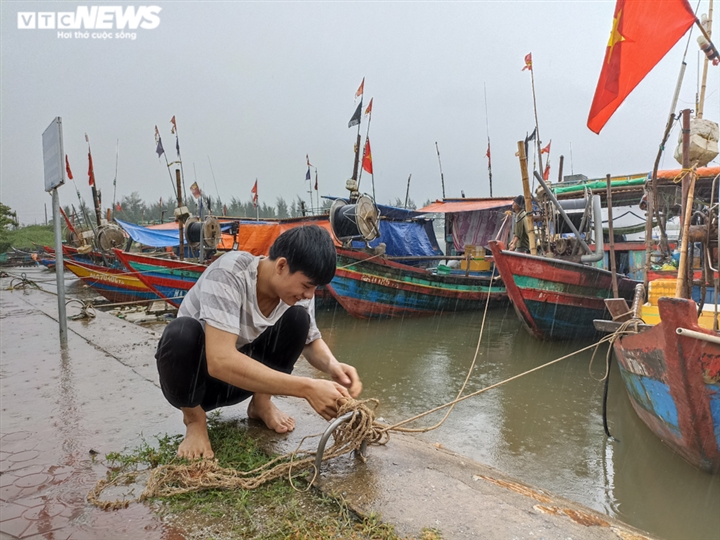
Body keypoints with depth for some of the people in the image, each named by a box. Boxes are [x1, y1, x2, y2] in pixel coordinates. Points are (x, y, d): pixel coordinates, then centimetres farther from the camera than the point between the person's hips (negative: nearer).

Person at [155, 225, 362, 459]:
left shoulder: (296, 290, -15)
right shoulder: (229, 273, -32)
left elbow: (311, 341, 0)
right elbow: (220, 361, -42)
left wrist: (332, 365, -25)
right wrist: (306, 388, -45)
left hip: (242, 377, 4)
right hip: (192, 379, -4)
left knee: (298, 318, -17)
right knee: (182, 332, -36)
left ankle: (261, 403, 2)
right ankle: (194, 420, -9)